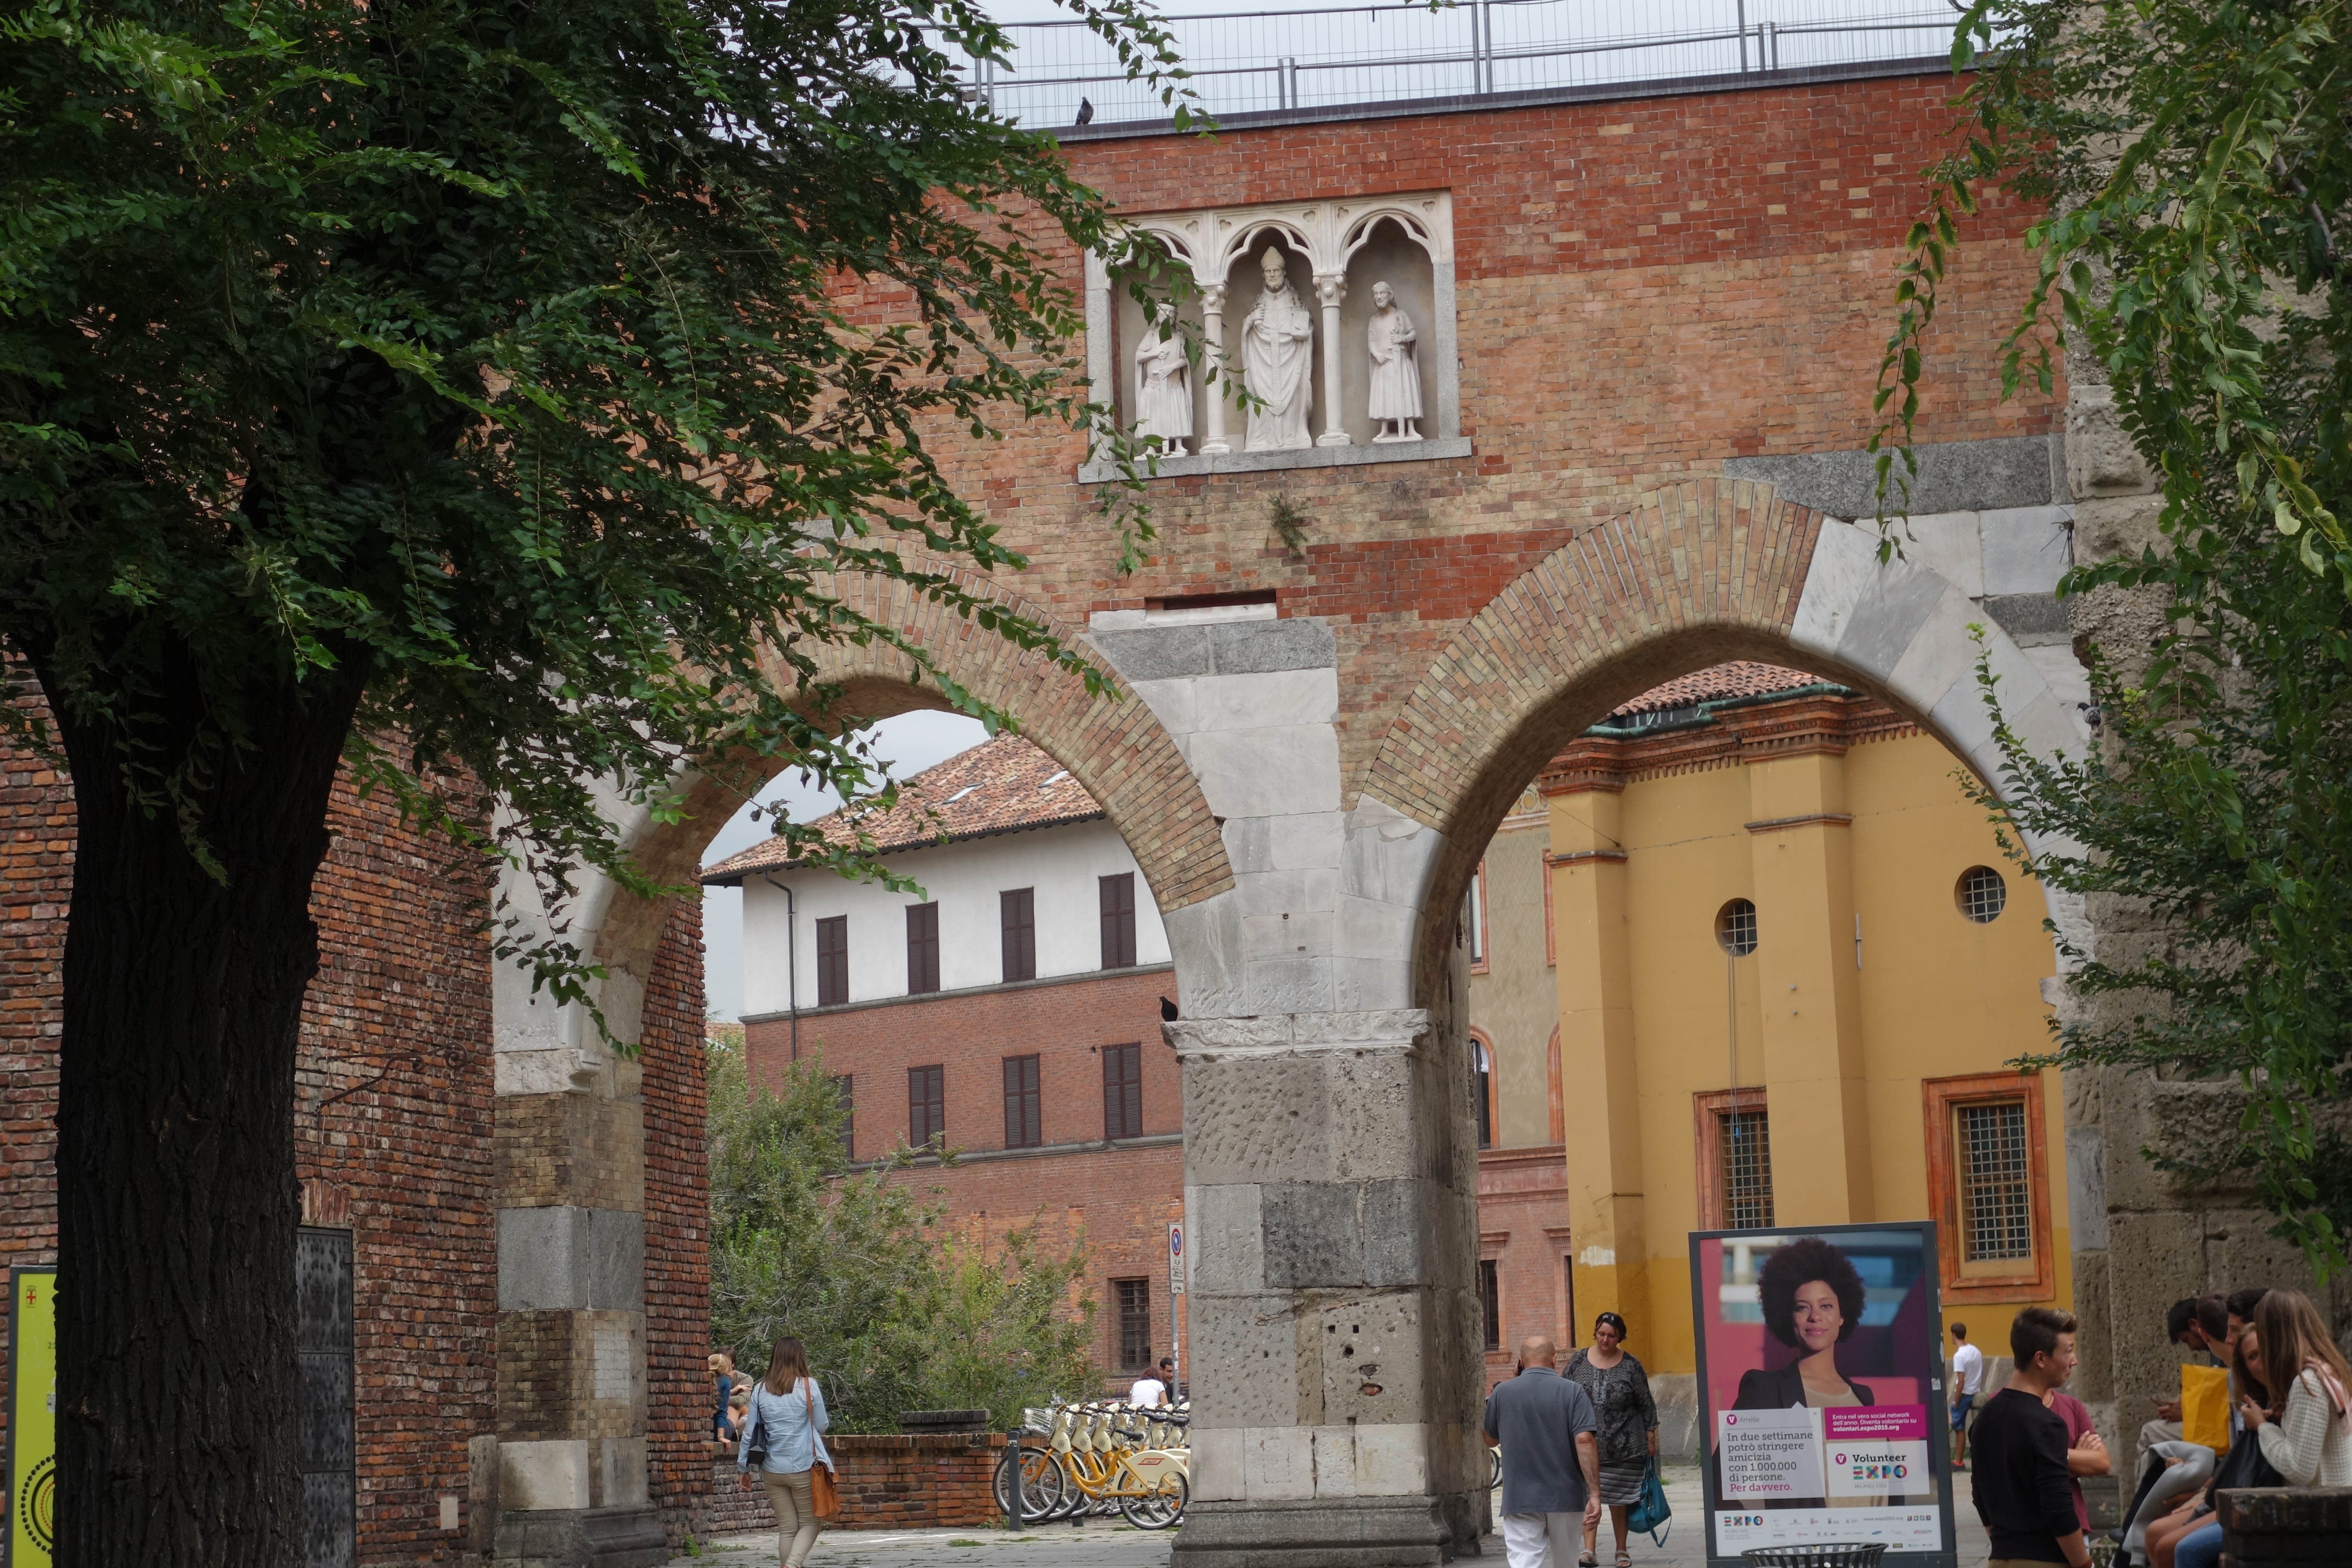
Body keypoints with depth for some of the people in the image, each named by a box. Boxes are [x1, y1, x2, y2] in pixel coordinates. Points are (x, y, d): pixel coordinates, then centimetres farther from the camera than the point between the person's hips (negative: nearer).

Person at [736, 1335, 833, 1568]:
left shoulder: (760, 1390, 3)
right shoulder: (809, 1386, -6)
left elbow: (749, 1432, 6)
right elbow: (822, 1426, 2)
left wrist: (743, 1468, 14)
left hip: (774, 1470, 3)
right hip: (804, 1467, -3)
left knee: (787, 1528, 11)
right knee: (810, 1522, 6)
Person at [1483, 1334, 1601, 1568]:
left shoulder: (1502, 1393, 1)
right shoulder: (1572, 1392, -4)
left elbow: (1490, 1440, 15)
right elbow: (1585, 1441, -14)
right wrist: (1594, 1494, -14)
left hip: (1519, 1499, 0)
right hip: (1565, 1497, 0)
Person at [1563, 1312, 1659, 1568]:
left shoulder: (1630, 1365, 1)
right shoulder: (1578, 1362, 4)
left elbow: (1646, 1404, 5)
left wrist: (1651, 1437, 3)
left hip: (1622, 1443, -1)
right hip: (1586, 1443, 1)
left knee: (1619, 1498, 7)